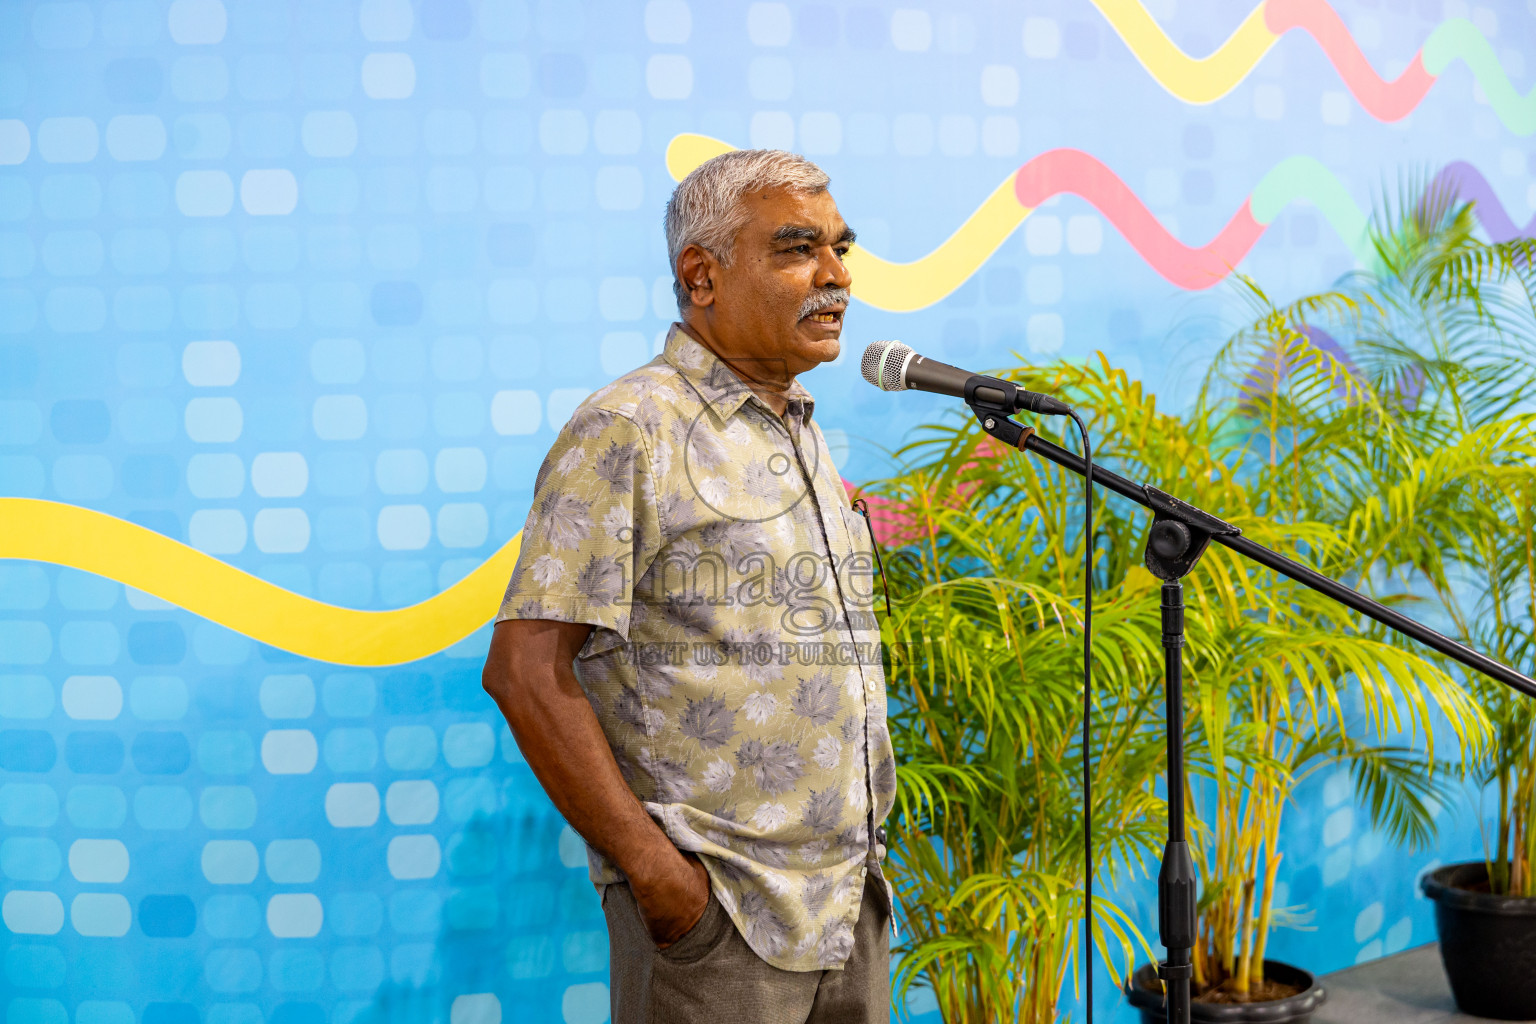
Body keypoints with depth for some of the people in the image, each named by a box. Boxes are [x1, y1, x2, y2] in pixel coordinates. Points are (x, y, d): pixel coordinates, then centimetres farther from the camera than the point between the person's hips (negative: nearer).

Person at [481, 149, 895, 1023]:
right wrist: (655, 870, -18)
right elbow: (525, 668, -16)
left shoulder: (806, 439, 15)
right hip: (718, 917, -7)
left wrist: (862, 853, 12)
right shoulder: (631, 430, -10)